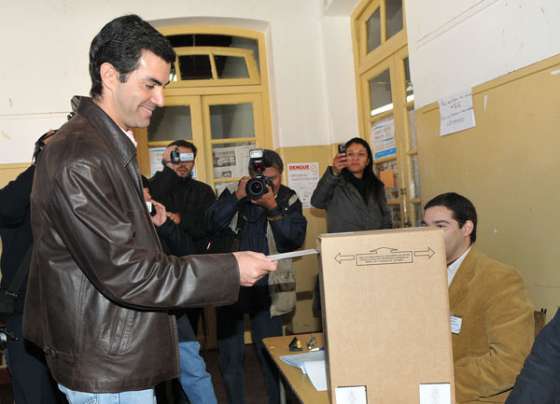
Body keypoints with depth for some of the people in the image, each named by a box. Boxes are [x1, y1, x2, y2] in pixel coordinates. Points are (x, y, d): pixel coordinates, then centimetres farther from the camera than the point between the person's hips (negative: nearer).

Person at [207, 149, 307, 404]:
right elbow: (213, 225, -10)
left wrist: (272, 207, -19)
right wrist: (238, 196, -18)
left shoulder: (288, 200, 3)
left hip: (266, 287, -1)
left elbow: (296, 238, -11)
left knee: (270, 353, 6)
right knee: (229, 355, 9)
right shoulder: (233, 195, 5)